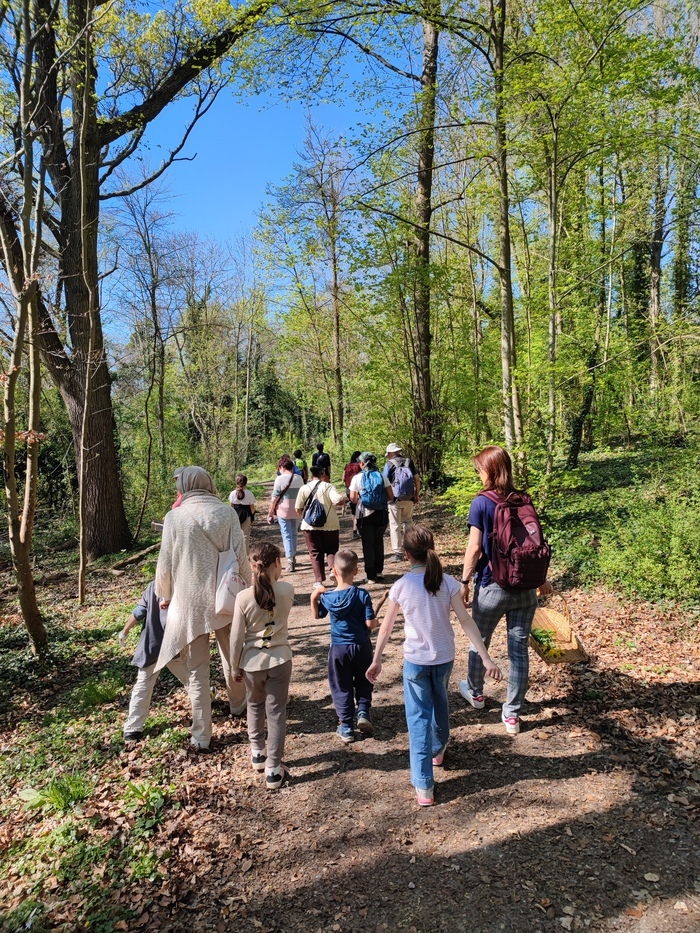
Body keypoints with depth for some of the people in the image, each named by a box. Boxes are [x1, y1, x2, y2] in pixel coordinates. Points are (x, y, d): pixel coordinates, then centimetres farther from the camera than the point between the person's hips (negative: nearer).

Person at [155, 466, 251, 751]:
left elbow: (166, 563, -3)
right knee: (231, 657, 24)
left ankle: (202, 735, 15)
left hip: (189, 601, -2)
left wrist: (164, 594, 15)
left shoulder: (175, 517, -9)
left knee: (197, 670, 9)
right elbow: (240, 555, -5)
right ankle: (238, 704, 45)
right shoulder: (226, 512, -6)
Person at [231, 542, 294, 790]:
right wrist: (275, 580, 12)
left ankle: (258, 753, 41)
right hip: (280, 660, 0)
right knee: (276, 712, 10)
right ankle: (273, 769, 15)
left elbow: (236, 638, -9)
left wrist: (236, 667, 5)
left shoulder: (244, 597, -15)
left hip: (252, 662, 1)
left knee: (255, 706, 25)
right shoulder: (287, 591, -13)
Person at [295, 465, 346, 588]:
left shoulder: (304, 489, 0)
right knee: (331, 549, 15)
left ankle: (319, 580, 7)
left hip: (310, 526, 1)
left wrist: (304, 518, 19)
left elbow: (298, 509, 1)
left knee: (315, 553, 8)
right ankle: (333, 570, -8)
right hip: (330, 525, -1)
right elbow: (339, 501, -19)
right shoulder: (328, 487, -6)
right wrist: (344, 498, 2)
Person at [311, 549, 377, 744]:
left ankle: (346, 727, 19)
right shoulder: (362, 595, -17)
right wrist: (374, 620, 5)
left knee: (341, 687, 14)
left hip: (338, 648, 1)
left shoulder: (327, 597, -10)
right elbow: (370, 624, -16)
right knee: (363, 683, 22)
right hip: (361, 646, -1)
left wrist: (313, 599, 4)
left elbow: (317, 615, 9)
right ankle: (363, 713, 8)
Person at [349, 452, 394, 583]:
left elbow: (353, 498, -9)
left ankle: (371, 575, 9)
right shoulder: (382, 477, 0)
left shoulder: (357, 478, -6)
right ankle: (379, 571, 24)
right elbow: (391, 496, -2)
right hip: (381, 514, 2)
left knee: (368, 544, 7)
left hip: (365, 515, -2)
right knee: (378, 541, 20)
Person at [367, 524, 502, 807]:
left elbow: (386, 627, -7)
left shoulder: (401, 586, -16)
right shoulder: (448, 582, -13)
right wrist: (486, 658, -10)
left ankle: (424, 786, 9)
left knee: (419, 717, 8)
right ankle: (438, 750, 52)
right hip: (444, 658, 3)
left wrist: (376, 661, 4)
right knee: (439, 704, 28)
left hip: (415, 661, -3)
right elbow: (466, 621, -14)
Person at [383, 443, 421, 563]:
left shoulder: (389, 464, -6)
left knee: (395, 526, 3)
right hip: (409, 500, 4)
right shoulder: (409, 462, 5)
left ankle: (398, 553, 4)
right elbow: (417, 480, 6)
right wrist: (416, 495, 15)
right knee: (407, 522, 19)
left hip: (395, 499, -4)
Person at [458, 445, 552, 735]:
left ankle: (475, 693, 41)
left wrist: (464, 582, -4)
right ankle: (512, 714, 17)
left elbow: (474, 548, -14)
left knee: (479, 641, 19)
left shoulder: (481, 503, -12)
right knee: (519, 648, 10)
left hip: (492, 587, -3)